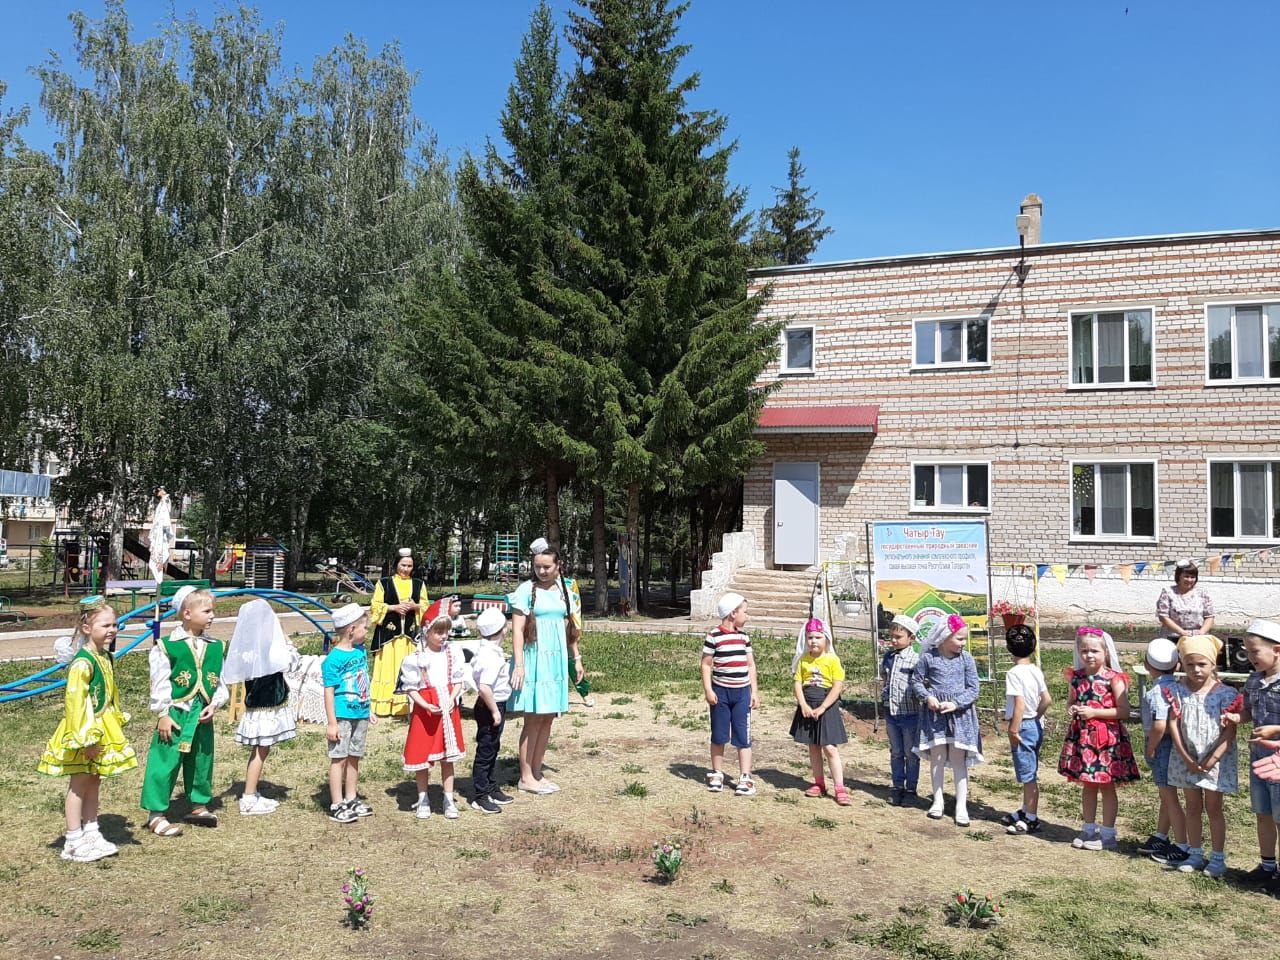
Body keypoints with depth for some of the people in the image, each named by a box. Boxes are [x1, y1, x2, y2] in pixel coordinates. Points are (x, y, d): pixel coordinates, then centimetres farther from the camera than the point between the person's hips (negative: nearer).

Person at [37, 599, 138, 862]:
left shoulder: (106, 657, 6)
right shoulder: (82, 663, -22)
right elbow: (75, 701, -24)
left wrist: (117, 721, 21)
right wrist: (85, 738, -22)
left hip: (103, 729, 8)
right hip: (84, 731, -8)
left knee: (94, 782, 16)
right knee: (79, 784, 3)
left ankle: (91, 834, 26)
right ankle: (74, 842, 15)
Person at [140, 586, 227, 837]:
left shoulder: (215, 647, 5)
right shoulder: (167, 646, -9)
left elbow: (220, 683, 9)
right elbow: (159, 683, -8)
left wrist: (214, 704, -6)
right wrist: (162, 714, -10)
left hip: (203, 715, 5)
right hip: (176, 713, -5)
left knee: (202, 762, 15)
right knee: (166, 763, -2)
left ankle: (199, 805, 31)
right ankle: (156, 814, 8)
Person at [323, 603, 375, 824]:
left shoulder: (361, 651, 6)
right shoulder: (335, 658, -16)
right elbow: (329, 691, -15)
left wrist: (369, 710, 19)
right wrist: (331, 723, -16)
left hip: (360, 714, 7)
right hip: (342, 716, -7)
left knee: (354, 757, 15)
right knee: (339, 758, 1)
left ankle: (351, 799, 26)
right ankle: (336, 805, 9)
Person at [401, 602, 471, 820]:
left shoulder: (452, 653, 0)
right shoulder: (415, 658, -9)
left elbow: (458, 681, 4)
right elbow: (410, 688, -7)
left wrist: (451, 700, -12)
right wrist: (426, 705, -20)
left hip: (448, 710, 2)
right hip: (424, 711, -2)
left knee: (447, 757, 9)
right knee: (422, 755, 5)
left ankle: (449, 800, 20)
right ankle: (423, 800, 22)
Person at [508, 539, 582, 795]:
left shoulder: (565, 590, 9)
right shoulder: (527, 590, -8)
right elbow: (517, 630, -11)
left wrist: (576, 659, 14)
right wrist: (518, 665, -17)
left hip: (557, 659, 6)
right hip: (534, 659, -6)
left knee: (547, 718, 10)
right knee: (534, 719, -2)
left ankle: (536, 772, 20)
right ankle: (525, 777, 9)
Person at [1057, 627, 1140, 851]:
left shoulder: (1114, 679, -11)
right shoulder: (1076, 677, 5)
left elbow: (1124, 711, -15)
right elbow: (1071, 702, 18)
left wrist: (1094, 712, -20)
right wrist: (1071, 710, -4)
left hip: (1106, 738, -5)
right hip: (1081, 736, 5)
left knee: (1106, 786, 6)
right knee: (1087, 786, 15)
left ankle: (1107, 834, 17)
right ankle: (1089, 829, 27)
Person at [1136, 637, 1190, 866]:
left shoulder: (1157, 691, -23)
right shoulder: (1177, 686, 1)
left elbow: (1159, 726, -30)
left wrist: (1150, 749, -15)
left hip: (1161, 745, -9)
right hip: (1172, 745, 9)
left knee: (1170, 797, 2)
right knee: (1166, 795, 20)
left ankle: (1182, 848, 10)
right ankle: (1160, 838, 34)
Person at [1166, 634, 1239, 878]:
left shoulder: (1225, 693, -10)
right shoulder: (1179, 692, -4)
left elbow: (1230, 730, -12)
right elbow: (1174, 725, -6)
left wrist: (1212, 759, -16)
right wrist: (1186, 758, -12)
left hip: (1215, 760, -2)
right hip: (1187, 760, 2)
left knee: (1213, 809, 7)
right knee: (1193, 807, 13)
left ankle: (1217, 858, 19)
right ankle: (1195, 855, 25)